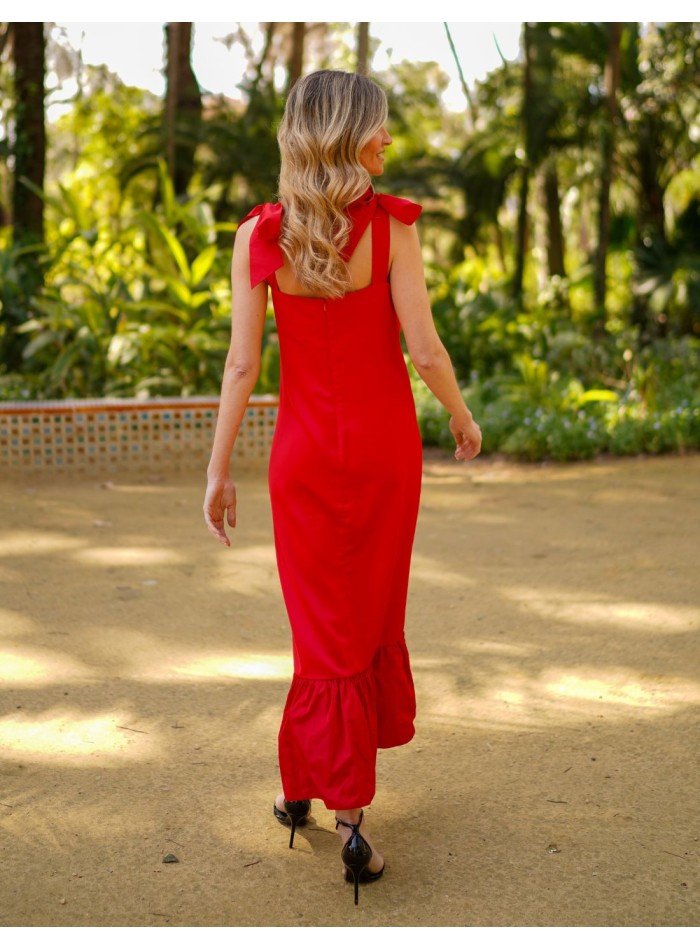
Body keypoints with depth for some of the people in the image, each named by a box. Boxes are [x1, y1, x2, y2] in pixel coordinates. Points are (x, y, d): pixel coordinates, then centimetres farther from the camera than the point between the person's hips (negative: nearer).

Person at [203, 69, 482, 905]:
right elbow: (423, 348, -12)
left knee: (325, 628, 13)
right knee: (376, 615, 17)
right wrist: (463, 420, 5)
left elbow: (242, 362, -10)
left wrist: (218, 471, -2)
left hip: (305, 452, 0)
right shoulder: (391, 225, -12)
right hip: (384, 445, 0)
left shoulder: (259, 235, -8)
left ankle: (307, 792, 16)